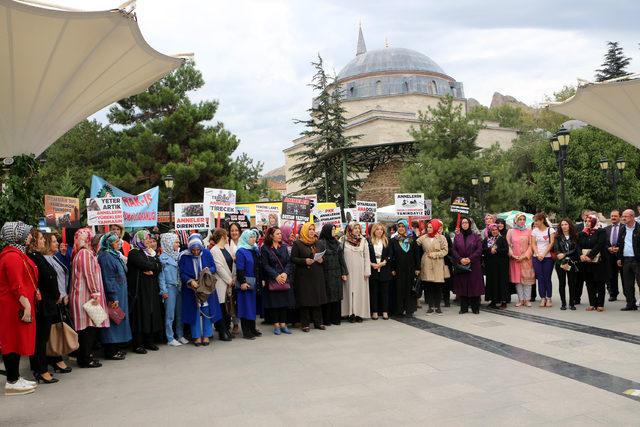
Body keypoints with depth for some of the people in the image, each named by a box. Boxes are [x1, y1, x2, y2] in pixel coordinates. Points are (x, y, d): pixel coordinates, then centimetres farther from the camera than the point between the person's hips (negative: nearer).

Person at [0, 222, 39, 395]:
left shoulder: (18, 253, 16)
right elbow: (17, 286, -23)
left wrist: (34, 293, 18)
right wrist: (26, 306, -25)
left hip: (18, 306, 10)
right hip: (15, 307, -10)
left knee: (17, 341, 14)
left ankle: (15, 378, 23)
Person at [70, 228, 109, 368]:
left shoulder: (79, 253, 17)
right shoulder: (85, 253, -12)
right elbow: (89, 274, -18)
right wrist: (95, 293, -17)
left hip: (82, 294, 10)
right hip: (87, 294, -10)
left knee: (87, 326, 12)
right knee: (89, 326, -5)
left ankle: (85, 356, 18)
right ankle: (86, 358, 0)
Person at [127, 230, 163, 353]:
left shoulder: (152, 252, 17)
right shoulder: (134, 253, -4)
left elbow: (159, 267, 5)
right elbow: (146, 265, -19)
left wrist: (152, 270, -13)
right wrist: (155, 265, -3)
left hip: (152, 288, 7)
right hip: (139, 288, -7)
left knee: (151, 313, 7)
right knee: (140, 314, -5)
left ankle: (149, 341, 17)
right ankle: (137, 344, 2)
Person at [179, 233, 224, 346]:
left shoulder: (207, 253, -6)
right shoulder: (184, 256, -9)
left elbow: (214, 267, 2)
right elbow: (182, 273, -8)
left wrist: (208, 270, -20)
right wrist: (190, 281, -24)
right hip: (191, 289, -1)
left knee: (207, 311, 4)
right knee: (194, 311, 3)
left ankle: (206, 335, 15)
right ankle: (197, 336, 14)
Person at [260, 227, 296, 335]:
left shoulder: (283, 248, 12)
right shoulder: (265, 248, -3)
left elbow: (288, 263, 6)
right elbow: (265, 265, -8)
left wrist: (285, 273, -12)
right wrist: (276, 276, -15)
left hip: (285, 279, 4)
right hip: (272, 280, -4)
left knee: (285, 301, 5)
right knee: (274, 302, -1)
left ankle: (283, 324, 13)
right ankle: (276, 325, 8)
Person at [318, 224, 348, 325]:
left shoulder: (337, 243, 12)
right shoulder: (320, 243, -4)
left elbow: (341, 258, 11)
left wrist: (344, 273, 7)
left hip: (337, 274, 5)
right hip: (326, 274, -5)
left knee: (337, 296, 5)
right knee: (327, 297, -1)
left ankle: (335, 318, 14)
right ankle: (326, 319, 9)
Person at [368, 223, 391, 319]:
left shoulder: (386, 241, 8)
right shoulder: (369, 241, 3)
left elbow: (390, 255, 4)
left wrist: (383, 262, -9)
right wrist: (371, 264, -12)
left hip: (384, 270, 1)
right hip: (373, 270, -1)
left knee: (384, 291, 4)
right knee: (373, 291, 3)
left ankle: (385, 311, 10)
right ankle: (374, 311, 9)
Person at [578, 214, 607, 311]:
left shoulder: (601, 232, -2)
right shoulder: (582, 233, 12)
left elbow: (599, 245, -13)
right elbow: (578, 246, 7)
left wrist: (589, 256, -18)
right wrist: (581, 255, -12)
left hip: (598, 262, -4)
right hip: (586, 263, 4)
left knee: (600, 284, 2)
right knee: (590, 284, 7)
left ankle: (600, 304, 8)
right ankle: (592, 304, 13)